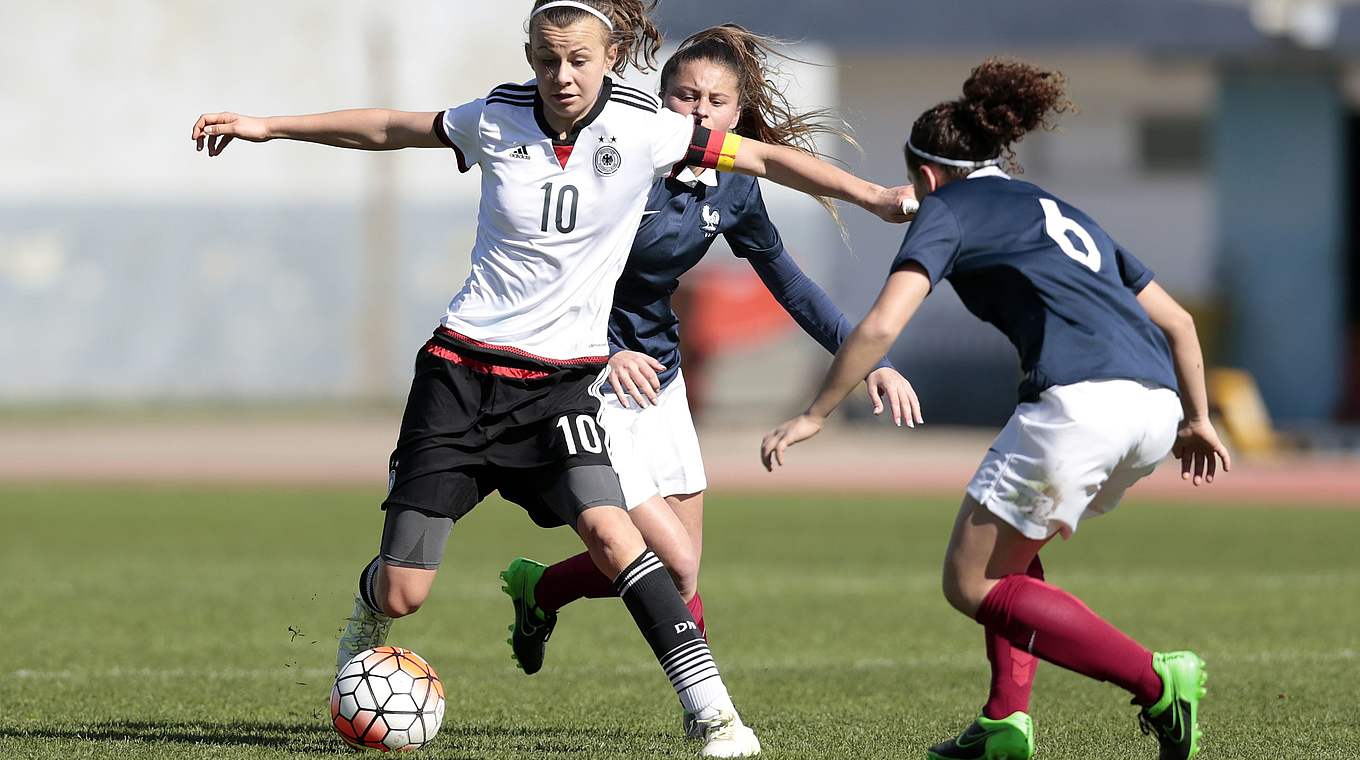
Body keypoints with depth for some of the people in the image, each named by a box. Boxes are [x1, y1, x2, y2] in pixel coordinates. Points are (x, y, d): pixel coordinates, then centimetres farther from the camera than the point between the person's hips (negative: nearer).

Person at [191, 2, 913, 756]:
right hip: (463, 364, 1)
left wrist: (872, 196, -9)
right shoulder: (496, 119, -4)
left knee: (606, 527, -29)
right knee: (402, 594, -1)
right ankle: (368, 618, 39)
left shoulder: (640, 129, -8)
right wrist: (268, 126, 14)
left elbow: (763, 157, -4)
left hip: (562, 376, -1)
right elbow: (391, 129, 11)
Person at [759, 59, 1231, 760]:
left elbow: (881, 326, -1)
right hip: (1156, 405, 8)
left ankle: (1157, 681, -12)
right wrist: (1197, 419, 43)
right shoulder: (1058, 211, 32)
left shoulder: (947, 208, 12)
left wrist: (814, 415, 8)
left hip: (1078, 401, -8)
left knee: (971, 584, 2)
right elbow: (1178, 321, 31)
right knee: (1007, 553, 28)